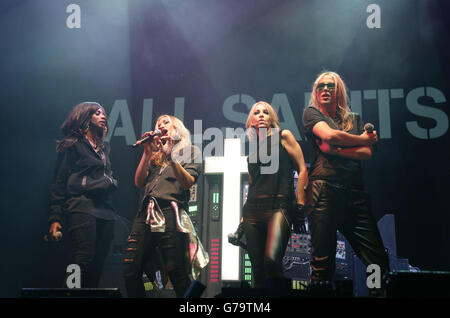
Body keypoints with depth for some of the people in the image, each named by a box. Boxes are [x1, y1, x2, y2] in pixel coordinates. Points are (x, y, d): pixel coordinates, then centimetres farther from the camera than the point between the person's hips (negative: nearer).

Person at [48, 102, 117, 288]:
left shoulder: (104, 147, 26)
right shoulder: (72, 145, 6)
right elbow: (59, 183, 1)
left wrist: (111, 183, 11)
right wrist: (55, 218, -7)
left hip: (105, 210, 7)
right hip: (82, 207, -6)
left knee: (97, 265, 0)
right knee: (84, 263, -17)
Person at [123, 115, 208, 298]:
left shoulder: (191, 152, 14)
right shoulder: (155, 155, 27)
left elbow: (187, 183, -2)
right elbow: (139, 183, 14)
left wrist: (170, 157, -13)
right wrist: (147, 153, 8)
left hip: (170, 213, -5)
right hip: (146, 213, 5)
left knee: (177, 275, -10)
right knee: (130, 271, -5)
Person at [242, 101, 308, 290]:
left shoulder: (283, 136, 9)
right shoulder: (252, 147, 20)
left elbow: (302, 170, 2)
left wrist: (300, 207, -6)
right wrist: (242, 223, 17)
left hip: (279, 207, -4)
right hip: (253, 210, 5)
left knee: (271, 259, -26)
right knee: (258, 269, 1)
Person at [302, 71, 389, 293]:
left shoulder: (355, 119, 24)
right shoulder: (311, 113, 15)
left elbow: (367, 153, 10)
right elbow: (329, 135, -5)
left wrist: (335, 150, -4)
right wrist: (362, 139, 8)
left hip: (355, 192, 4)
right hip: (323, 188, -3)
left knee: (378, 260, -6)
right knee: (323, 259, -8)